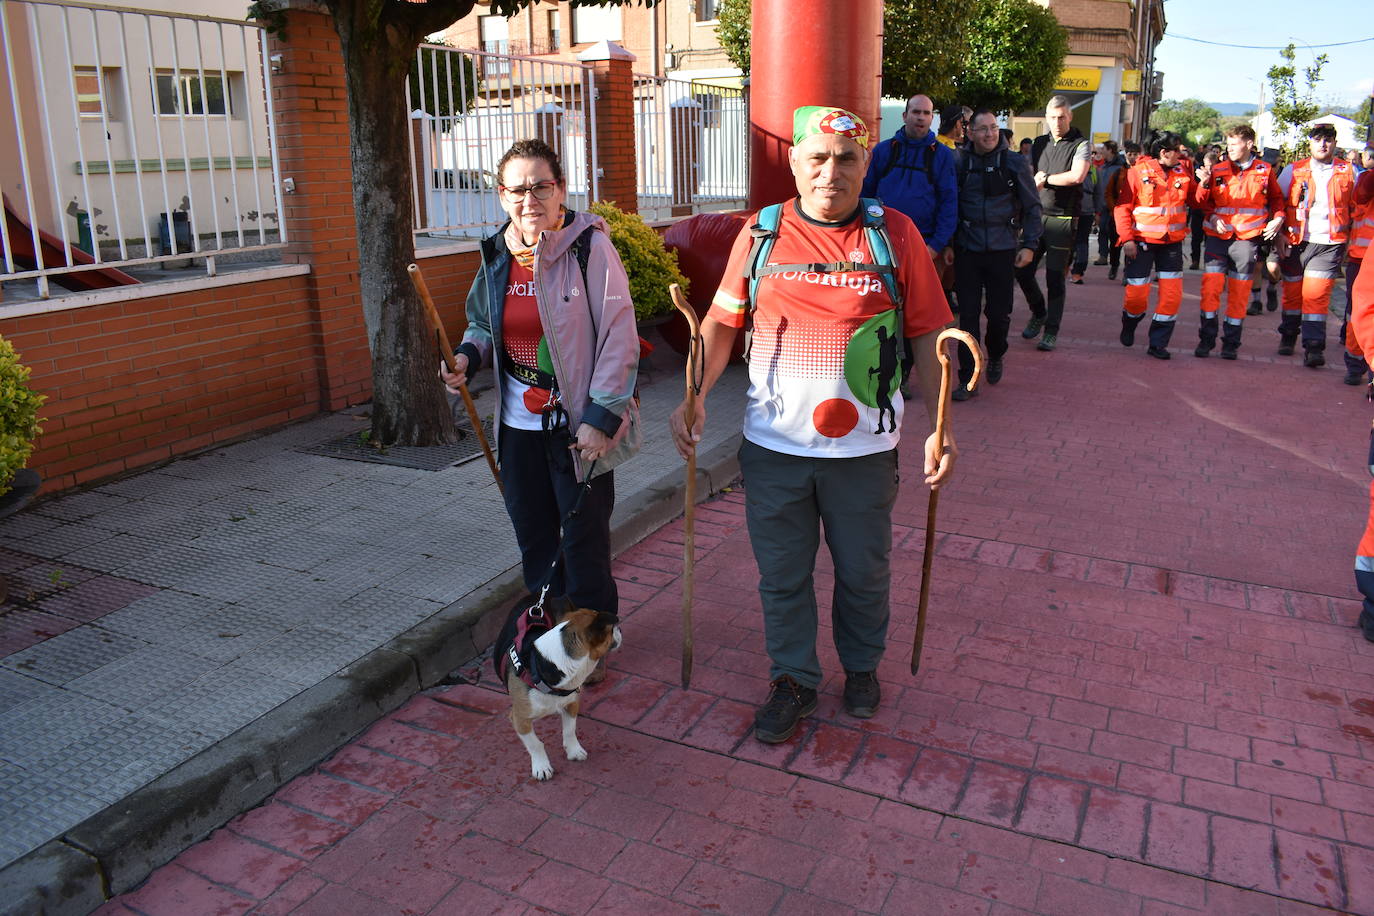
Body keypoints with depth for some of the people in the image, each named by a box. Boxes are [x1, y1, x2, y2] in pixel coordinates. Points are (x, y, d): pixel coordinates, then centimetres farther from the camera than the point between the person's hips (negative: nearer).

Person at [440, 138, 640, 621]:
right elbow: (483, 323, 20)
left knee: (584, 540, 5)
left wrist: (601, 417, -18)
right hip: (518, 423, 6)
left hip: (578, 425, -6)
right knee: (533, 536, 18)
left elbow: (619, 338, -14)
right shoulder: (497, 254, 5)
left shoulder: (590, 247, -13)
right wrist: (468, 355, -3)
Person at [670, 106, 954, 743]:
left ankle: (862, 667, 43)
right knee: (782, 576, 13)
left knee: (863, 573, 16)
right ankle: (793, 679, 35)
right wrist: (695, 396, -11)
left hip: (863, 449, 0)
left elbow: (927, 334, -1)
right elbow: (721, 322, 3)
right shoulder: (761, 233, 0)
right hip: (773, 448, 1)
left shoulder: (895, 233, -2)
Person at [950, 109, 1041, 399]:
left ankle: (995, 358, 34)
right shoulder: (960, 163, 3)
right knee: (968, 315, -1)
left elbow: (1032, 206, 4)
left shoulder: (1014, 163, 1)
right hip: (967, 251, 0)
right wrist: (948, 244, 3)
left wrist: (1030, 244, -3)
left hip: (1002, 250, 0)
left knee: (1000, 313, 4)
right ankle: (968, 379, 5)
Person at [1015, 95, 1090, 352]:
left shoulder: (1080, 145, -3)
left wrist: (1045, 178, -10)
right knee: (1023, 270, 3)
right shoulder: (1039, 144, 13)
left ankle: (1051, 331, 7)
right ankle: (1039, 313, 28)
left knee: (1055, 277, -2)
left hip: (1062, 220, -5)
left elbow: (1077, 176, -20)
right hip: (1036, 216, 5)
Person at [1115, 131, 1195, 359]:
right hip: (1142, 242, -4)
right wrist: (1127, 239, -14)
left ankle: (1158, 343, 10)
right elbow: (1122, 207, -7)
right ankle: (1129, 326, 31)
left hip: (1171, 242, 4)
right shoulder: (1137, 172, -6)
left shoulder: (1183, 172, 6)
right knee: (1137, 294, -2)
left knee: (1172, 294, -2)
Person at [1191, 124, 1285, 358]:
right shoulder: (1218, 170, 4)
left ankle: (1231, 343, 13)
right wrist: (1204, 183, -12)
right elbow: (1202, 202, 8)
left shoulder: (1265, 171, 5)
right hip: (1218, 236, 0)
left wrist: (1278, 218, 1)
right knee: (1210, 288, -8)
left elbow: (1276, 198, 17)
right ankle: (1206, 339, 2)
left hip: (1247, 239, 0)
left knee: (1239, 294, 5)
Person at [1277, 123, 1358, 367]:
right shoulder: (1293, 171, 4)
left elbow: (1356, 209, 11)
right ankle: (1288, 337, 29)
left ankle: (1314, 348, -10)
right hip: (1295, 242, 2)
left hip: (1329, 245, -1)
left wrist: (1349, 239, 5)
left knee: (1316, 294, -11)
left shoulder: (1348, 173, 4)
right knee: (1292, 292, 11)